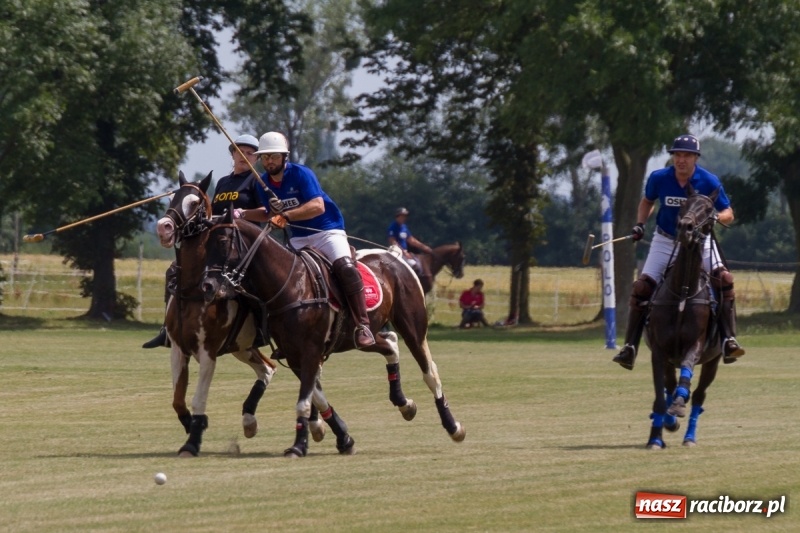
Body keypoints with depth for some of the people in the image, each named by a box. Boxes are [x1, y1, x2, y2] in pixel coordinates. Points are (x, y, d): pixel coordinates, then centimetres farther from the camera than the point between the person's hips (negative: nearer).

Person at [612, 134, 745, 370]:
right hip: (666, 241, 1)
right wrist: (640, 223, -7)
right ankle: (630, 348, -4)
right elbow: (647, 201, 10)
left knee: (723, 278, -24)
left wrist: (716, 217, -31)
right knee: (642, 287, -11)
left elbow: (728, 214, -9)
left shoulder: (709, 182, -17)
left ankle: (729, 341, -23)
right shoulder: (659, 178, -12)